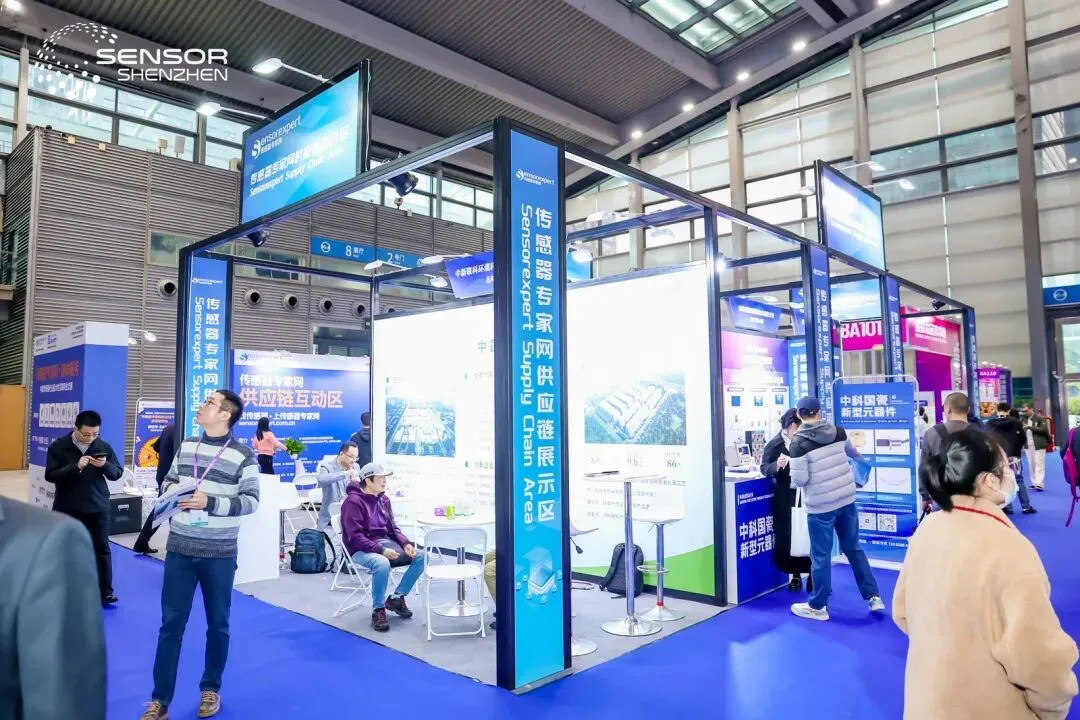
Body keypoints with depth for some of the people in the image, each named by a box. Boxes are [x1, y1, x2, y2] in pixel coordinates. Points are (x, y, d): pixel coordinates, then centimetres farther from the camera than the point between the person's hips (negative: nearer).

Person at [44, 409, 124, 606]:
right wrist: (76, 467, -26)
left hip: (98, 507, 1)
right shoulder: (58, 447, -5)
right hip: (68, 508, -1)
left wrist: (105, 465, -19)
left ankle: (105, 591, 9)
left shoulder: (104, 447, 0)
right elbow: (50, 475, -11)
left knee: (101, 548, 3)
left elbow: (118, 473, 3)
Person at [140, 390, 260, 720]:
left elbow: (251, 501, -11)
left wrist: (210, 502, -22)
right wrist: (170, 491, -4)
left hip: (219, 554, -4)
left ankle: (211, 689, 31)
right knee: (171, 622, 8)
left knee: (217, 623, 12)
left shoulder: (243, 455, -10)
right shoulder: (186, 446, 6)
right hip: (179, 549, 4)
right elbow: (168, 480, 18)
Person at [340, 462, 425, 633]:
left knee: (420, 557, -10)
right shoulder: (353, 502, -13)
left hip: (385, 542, 7)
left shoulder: (383, 499, 10)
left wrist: (406, 543, -4)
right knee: (382, 563, -39)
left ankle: (396, 598, 5)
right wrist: (382, 550, -27)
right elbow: (355, 537, -19)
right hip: (361, 550, -7)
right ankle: (378, 610, -17)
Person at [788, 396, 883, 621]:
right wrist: (863, 461, 48)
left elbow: (799, 480, -17)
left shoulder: (799, 442, -15)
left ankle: (817, 607, 18)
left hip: (820, 504, -5)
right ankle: (873, 597, 28)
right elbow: (851, 451, 25)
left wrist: (794, 477, 8)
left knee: (820, 556, 5)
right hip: (846, 498, 6)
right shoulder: (837, 431, 2)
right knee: (853, 548, 20)